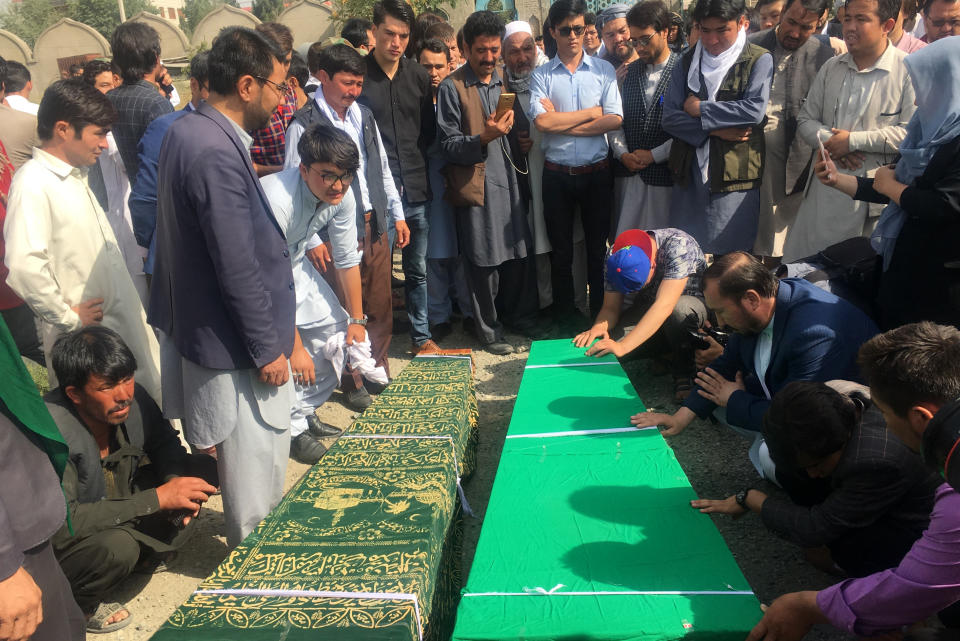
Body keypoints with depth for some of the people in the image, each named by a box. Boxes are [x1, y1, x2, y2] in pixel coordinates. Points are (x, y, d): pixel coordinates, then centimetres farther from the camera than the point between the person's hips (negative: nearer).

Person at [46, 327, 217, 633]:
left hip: (120, 507, 6)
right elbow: (61, 525, -35)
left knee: (203, 469, -6)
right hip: (60, 547, -6)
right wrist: (156, 498, -35)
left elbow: (164, 443, 3)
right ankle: (78, 607, -2)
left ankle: (142, 557, 6)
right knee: (117, 546, -35)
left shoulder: (131, 397, -16)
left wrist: (175, 481, -18)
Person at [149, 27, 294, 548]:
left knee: (246, 451, 24)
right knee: (257, 459, 8)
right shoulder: (218, 154, -26)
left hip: (194, 324, 10)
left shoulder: (185, 131, 5)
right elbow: (239, 270, -24)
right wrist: (267, 349, -16)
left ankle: (250, 542, 42)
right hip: (237, 343, -10)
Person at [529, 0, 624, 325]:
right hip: (557, 174, 0)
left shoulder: (603, 70, 2)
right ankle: (565, 312, 27)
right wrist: (592, 112, -9)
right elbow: (542, 121, -14)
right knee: (561, 247, 12)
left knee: (598, 244, 11)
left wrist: (563, 124, -13)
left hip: (597, 172, 0)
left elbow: (615, 120, -9)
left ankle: (600, 310, 26)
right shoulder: (541, 75, 1)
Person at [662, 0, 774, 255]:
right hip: (689, 175, 4)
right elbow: (669, 117, 2)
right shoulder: (687, 62, 11)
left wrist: (699, 109, -9)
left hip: (735, 175, -3)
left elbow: (755, 110, -15)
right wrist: (715, 129, -11)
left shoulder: (759, 60, 1)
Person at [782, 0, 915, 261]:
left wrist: (853, 140, -13)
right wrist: (829, 142, -8)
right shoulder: (831, 67, 11)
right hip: (826, 189, 4)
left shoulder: (908, 70, -6)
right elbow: (805, 120, 12)